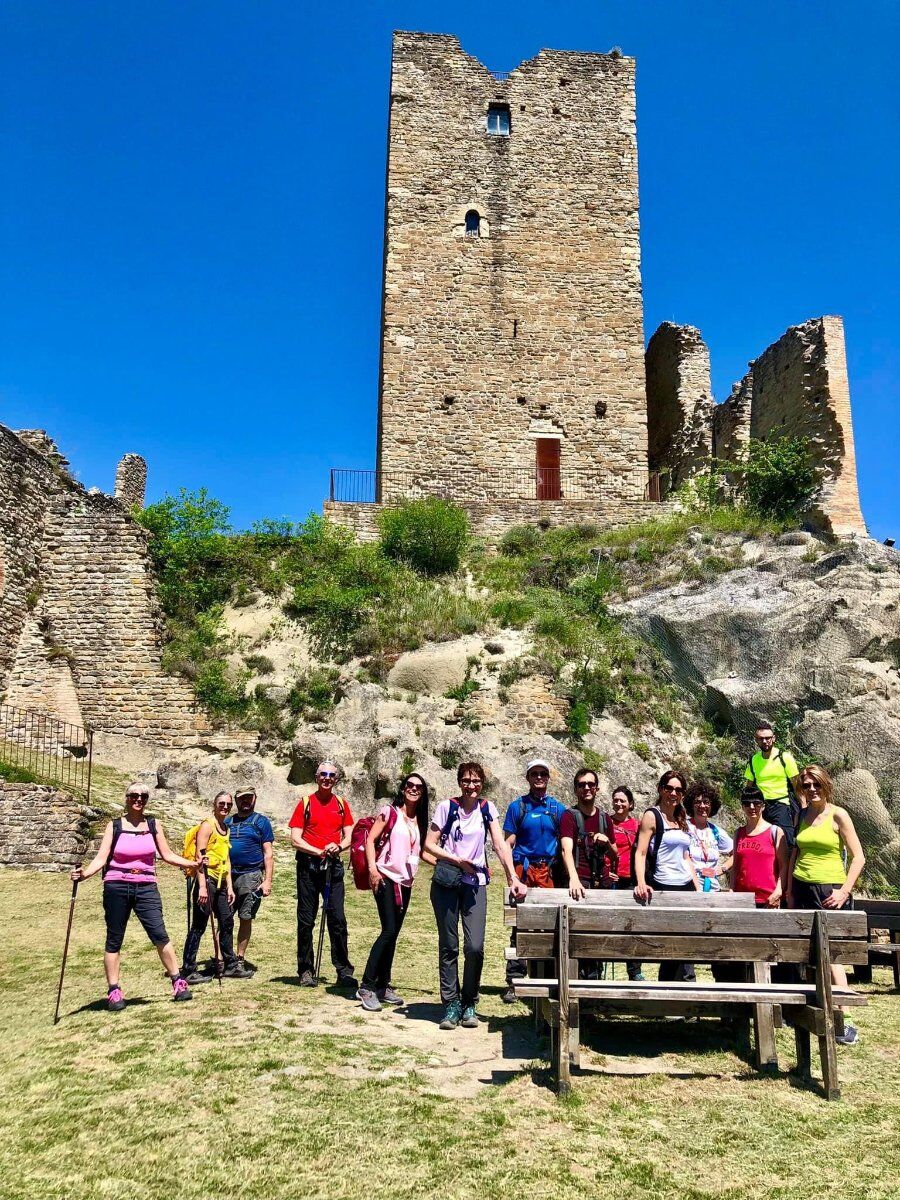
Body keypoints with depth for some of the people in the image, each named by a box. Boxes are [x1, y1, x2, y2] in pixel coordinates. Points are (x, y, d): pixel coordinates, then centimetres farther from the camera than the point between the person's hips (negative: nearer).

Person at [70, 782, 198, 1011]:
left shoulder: (153, 825, 6)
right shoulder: (114, 826, 0)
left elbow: (167, 855, 10)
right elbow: (101, 858, -6)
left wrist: (194, 863, 2)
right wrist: (84, 874, -24)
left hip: (146, 888, 1)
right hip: (117, 887, -1)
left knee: (159, 934, -7)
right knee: (114, 940, 6)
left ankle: (178, 982, 4)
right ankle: (114, 991, 18)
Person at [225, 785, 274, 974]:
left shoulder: (261, 822, 3)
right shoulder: (228, 822, 14)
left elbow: (268, 854, 0)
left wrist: (268, 881, -8)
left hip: (250, 876, -3)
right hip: (228, 875, 3)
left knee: (246, 919, 3)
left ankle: (240, 958, 14)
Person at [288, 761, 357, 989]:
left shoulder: (342, 805, 11)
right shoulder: (306, 803, 3)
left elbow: (348, 837, 9)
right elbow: (295, 840, -3)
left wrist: (338, 847, -13)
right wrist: (319, 851, -15)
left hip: (333, 866, 2)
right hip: (308, 865, -1)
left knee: (338, 919, -3)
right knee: (306, 920, 4)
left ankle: (344, 971, 1)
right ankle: (306, 971, 14)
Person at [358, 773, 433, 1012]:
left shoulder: (419, 820, 13)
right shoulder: (390, 812, -3)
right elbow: (370, 840, -6)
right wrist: (372, 868, -17)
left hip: (405, 881, 6)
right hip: (386, 877, -6)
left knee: (393, 934, 9)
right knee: (389, 931, -14)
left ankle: (383, 986, 18)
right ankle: (367, 986, -8)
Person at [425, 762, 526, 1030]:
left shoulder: (487, 809, 4)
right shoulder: (447, 807, -2)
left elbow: (500, 845, -2)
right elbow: (429, 844, -1)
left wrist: (513, 879, -12)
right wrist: (456, 860, -12)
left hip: (475, 884, 1)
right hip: (446, 884, -1)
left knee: (475, 946, -6)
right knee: (448, 946, 4)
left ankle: (469, 1003, 12)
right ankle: (451, 1004, 15)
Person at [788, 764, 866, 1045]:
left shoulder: (838, 815, -4)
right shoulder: (801, 816, 10)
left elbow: (858, 857, -6)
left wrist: (844, 891, -14)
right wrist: (790, 891, 14)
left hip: (829, 892, -5)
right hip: (802, 891, 5)